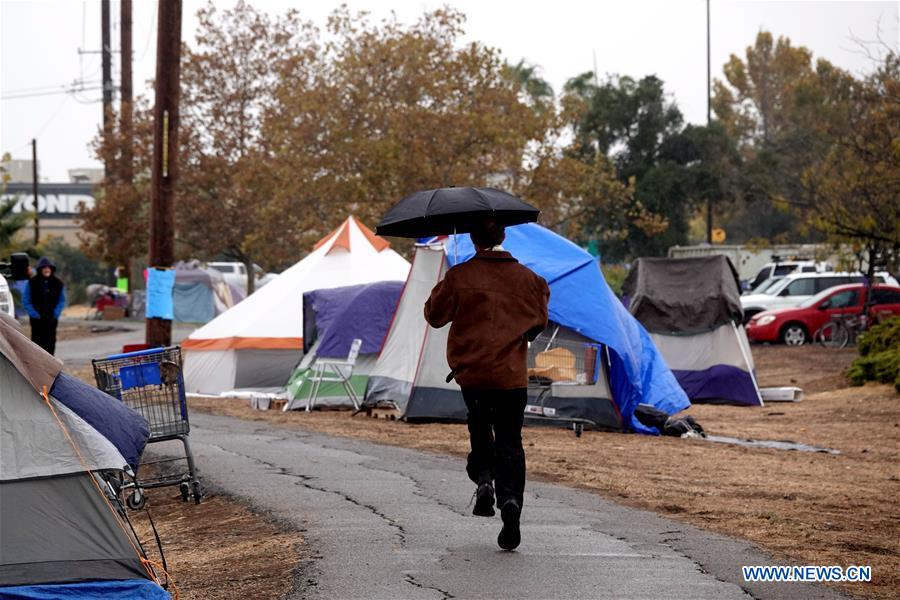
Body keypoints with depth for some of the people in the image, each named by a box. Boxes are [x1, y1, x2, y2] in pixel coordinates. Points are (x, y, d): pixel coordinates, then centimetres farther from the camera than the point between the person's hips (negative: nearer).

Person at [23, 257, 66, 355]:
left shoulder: (58, 283, 3)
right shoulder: (32, 283, -3)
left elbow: (62, 301, 7)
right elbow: (26, 301, -2)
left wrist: (55, 314, -5)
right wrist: (35, 314, -10)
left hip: (52, 319, 2)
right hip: (37, 319, -2)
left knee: (50, 342, 3)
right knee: (37, 342, -1)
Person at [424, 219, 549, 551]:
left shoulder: (460, 276, -6)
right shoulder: (525, 277, 1)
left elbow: (435, 315, 3)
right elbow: (539, 320, 10)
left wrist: (441, 290, 20)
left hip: (472, 371, -1)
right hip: (513, 374, 1)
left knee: (480, 426, 22)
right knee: (510, 439, 4)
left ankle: (483, 478, 0)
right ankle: (510, 499, -15)